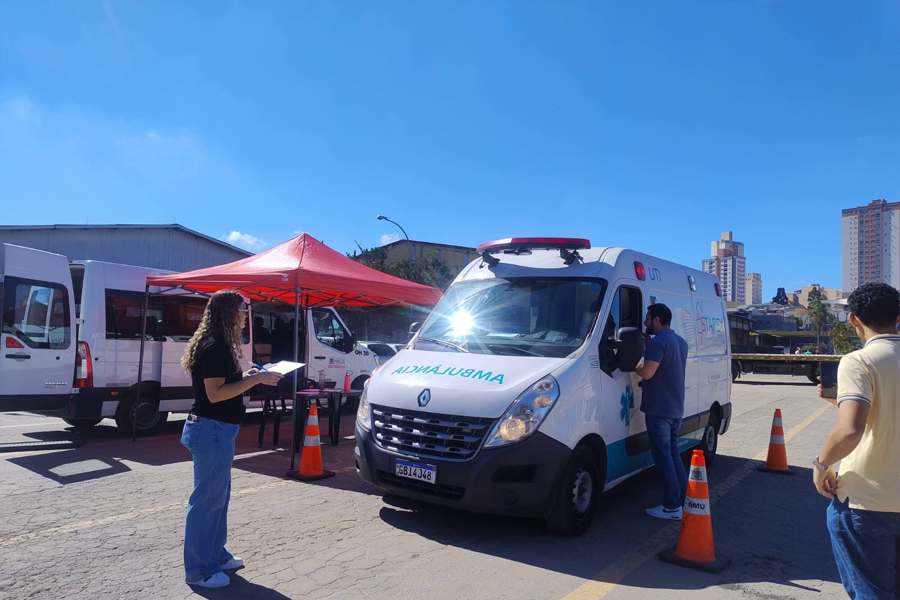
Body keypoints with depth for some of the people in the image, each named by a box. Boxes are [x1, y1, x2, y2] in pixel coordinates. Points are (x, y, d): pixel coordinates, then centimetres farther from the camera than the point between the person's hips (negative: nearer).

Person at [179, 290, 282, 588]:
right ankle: (198, 570, 12)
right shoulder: (214, 347, -18)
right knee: (207, 499, 0)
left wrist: (247, 377, 7)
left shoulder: (218, 345, 13)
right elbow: (215, 394, -23)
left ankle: (216, 555, 32)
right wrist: (256, 379, -21)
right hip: (212, 430, -10)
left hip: (215, 429, 10)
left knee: (219, 495, 19)